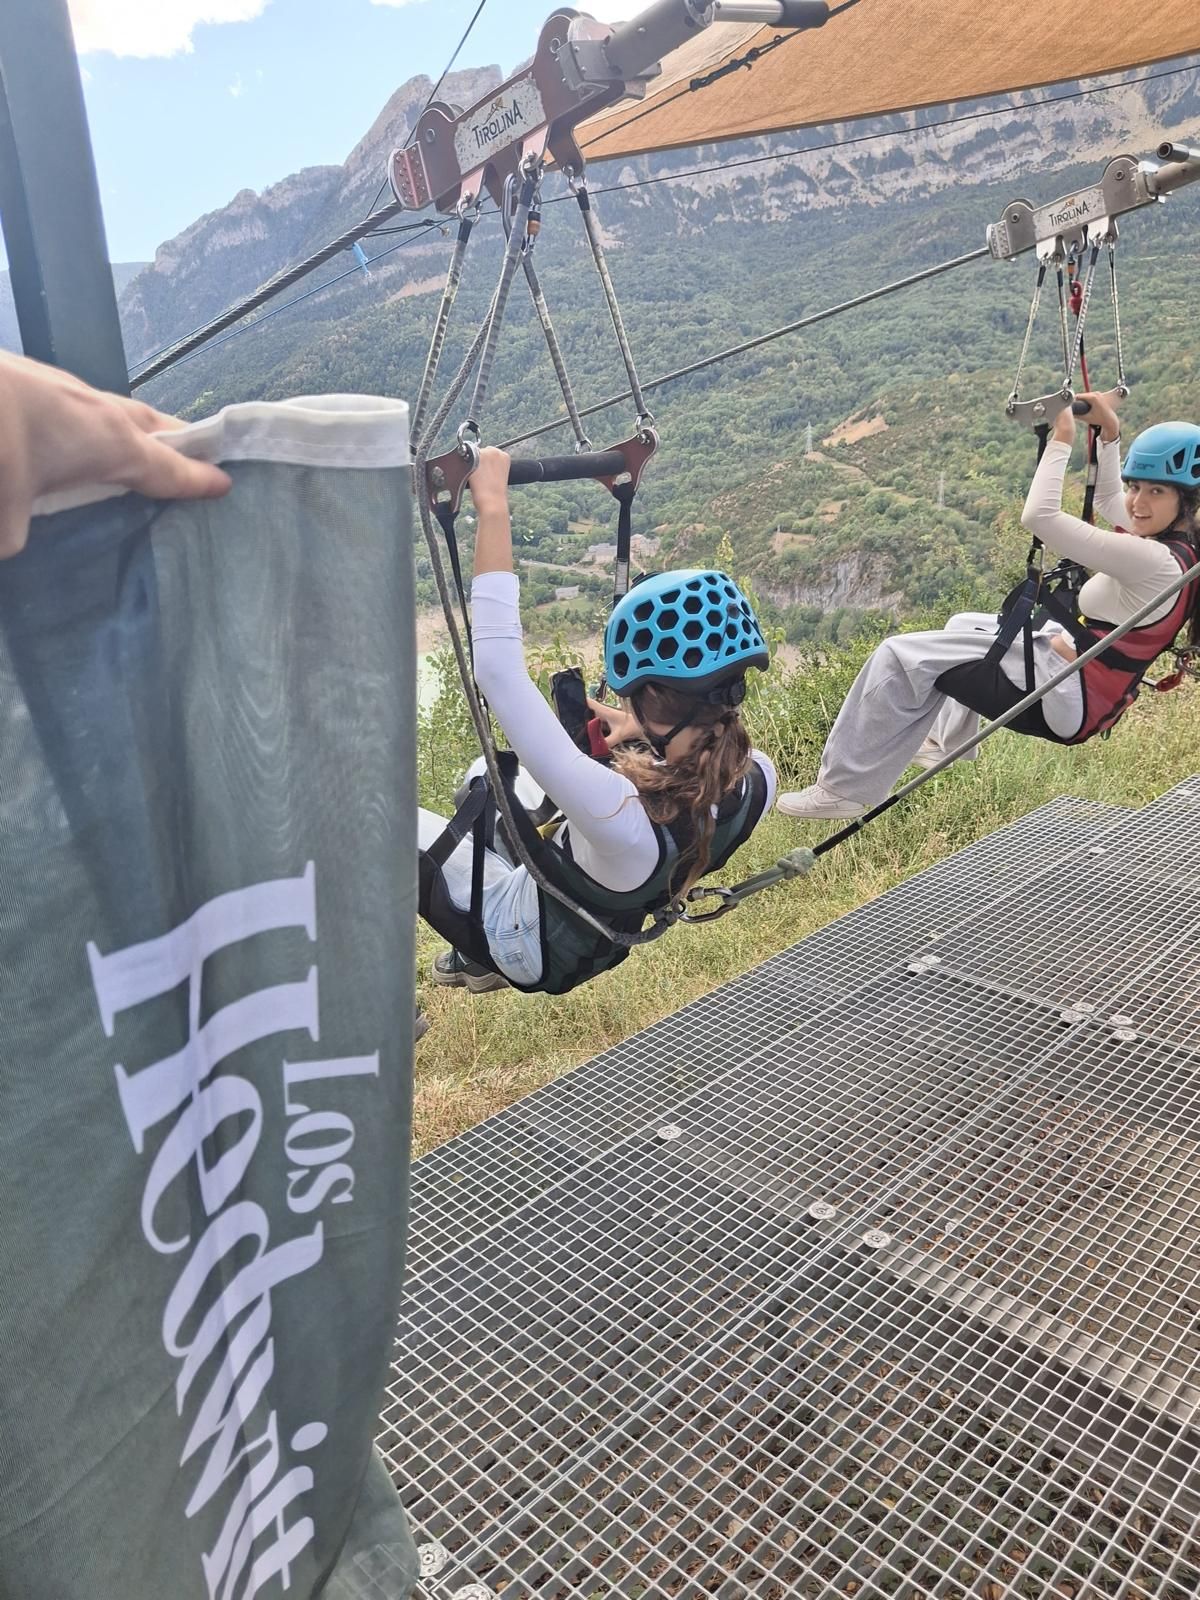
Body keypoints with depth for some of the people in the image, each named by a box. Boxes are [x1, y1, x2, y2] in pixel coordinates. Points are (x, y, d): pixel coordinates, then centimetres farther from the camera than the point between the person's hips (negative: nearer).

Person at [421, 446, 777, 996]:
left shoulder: (618, 813, -45)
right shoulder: (759, 780, -25)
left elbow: (498, 670, -44)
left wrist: (493, 508, -39)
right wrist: (645, 734, -3)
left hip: (521, 941, -6)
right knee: (486, 774, 23)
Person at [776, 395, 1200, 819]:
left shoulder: (1154, 561, -27)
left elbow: (1039, 516, -30)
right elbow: (1107, 498, 21)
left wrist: (1062, 440, -18)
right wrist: (1110, 434, 8)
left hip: (1066, 702, -11)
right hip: (1092, 691, 11)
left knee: (902, 657, -11)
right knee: (964, 625, 33)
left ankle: (846, 788, -5)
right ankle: (947, 743, 45)